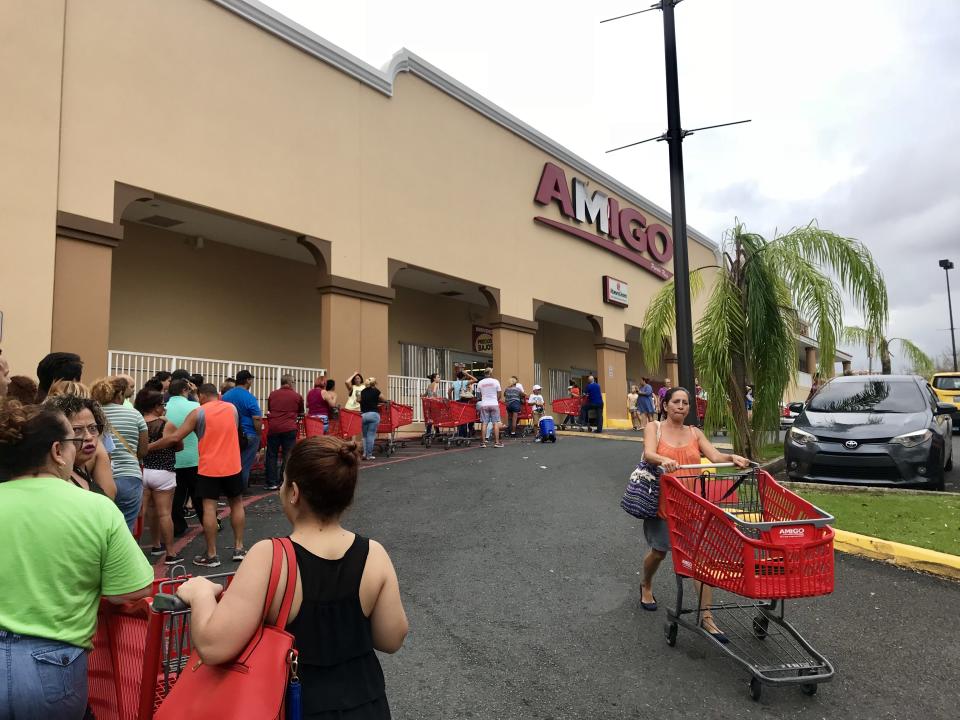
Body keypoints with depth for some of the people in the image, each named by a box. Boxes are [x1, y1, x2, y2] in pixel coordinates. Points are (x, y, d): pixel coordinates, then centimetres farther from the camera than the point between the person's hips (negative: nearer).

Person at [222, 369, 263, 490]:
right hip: (248, 435, -5)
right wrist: (258, 435, -4)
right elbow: (257, 419, -16)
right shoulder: (249, 398, -14)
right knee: (244, 465, 4)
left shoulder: (226, 395, 5)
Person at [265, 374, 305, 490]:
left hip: (273, 428, 2)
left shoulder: (272, 394, 9)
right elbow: (300, 413, 18)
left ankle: (272, 483, 11)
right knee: (288, 456, 4)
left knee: (271, 455, 10)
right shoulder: (297, 396, 4)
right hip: (289, 428, -2)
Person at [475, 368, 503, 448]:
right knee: (495, 423, 2)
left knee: (484, 423, 3)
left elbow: (479, 395, 6)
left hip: (484, 405, 2)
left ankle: (483, 442, 3)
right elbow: (499, 394, 0)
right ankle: (497, 442, 1)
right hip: (494, 404, -2)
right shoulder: (495, 381, -3)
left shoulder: (480, 383, 3)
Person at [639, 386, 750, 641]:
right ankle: (646, 587, 44)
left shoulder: (695, 433, 8)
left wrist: (732, 457, -26)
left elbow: (714, 455, -5)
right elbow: (648, 454, -20)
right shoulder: (654, 428, -1)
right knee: (659, 551, 14)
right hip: (663, 500, -2)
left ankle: (706, 616, -3)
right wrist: (664, 460, -41)